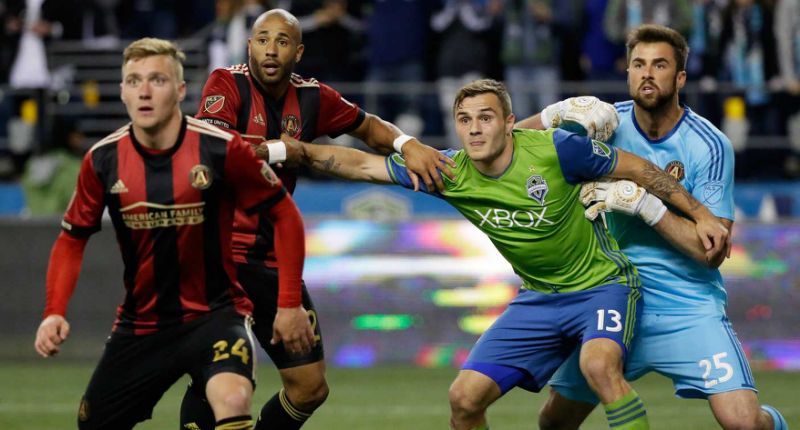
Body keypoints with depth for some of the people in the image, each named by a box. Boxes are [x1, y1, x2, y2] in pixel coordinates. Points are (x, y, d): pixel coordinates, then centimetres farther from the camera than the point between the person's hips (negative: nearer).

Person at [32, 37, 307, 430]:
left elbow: (285, 216, -4)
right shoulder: (102, 160, -5)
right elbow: (72, 239, 8)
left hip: (215, 313, -4)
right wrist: (54, 312, -7)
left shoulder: (221, 149, -14)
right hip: (140, 322, 4)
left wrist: (290, 305, -7)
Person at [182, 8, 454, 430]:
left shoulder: (312, 98, 6)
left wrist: (407, 144, 1)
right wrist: (283, 149, -19)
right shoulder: (226, 84, -8)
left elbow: (370, 126, 21)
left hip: (274, 259, 6)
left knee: (310, 387, 6)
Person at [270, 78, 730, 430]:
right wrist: (299, 149, -18)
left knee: (599, 364, -35)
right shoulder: (450, 173, -8)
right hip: (539, 299, 5)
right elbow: (365, 165, -6)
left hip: (602, 284, -5)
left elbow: (636, 168, -9)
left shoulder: (554, 148, -20)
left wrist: (700, 214, -7)